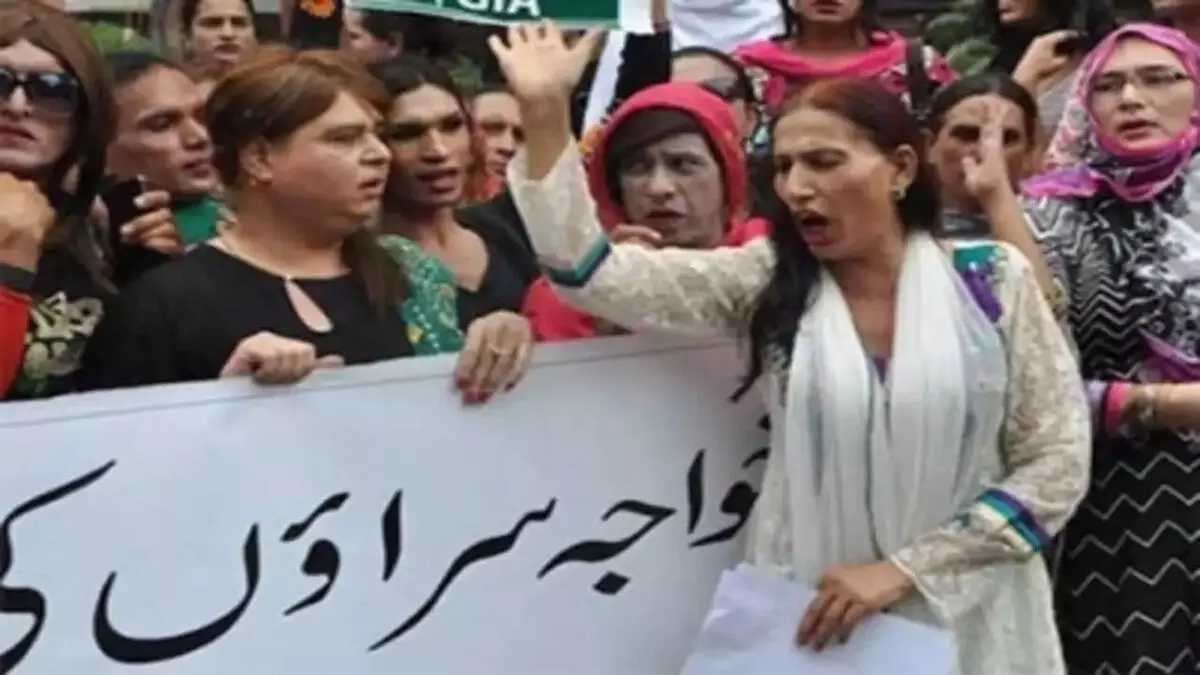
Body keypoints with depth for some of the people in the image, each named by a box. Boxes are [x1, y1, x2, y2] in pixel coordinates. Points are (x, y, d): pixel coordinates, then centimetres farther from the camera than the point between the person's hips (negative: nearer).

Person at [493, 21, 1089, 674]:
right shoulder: (765, 279, -3)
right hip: (815, 616, 2)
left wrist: (904, 568, -15)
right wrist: (546, 114, -21)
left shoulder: (991, 281, -7)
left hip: (968, 618, -1)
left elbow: (1058, 462, -7)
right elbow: (594, 273, -12)